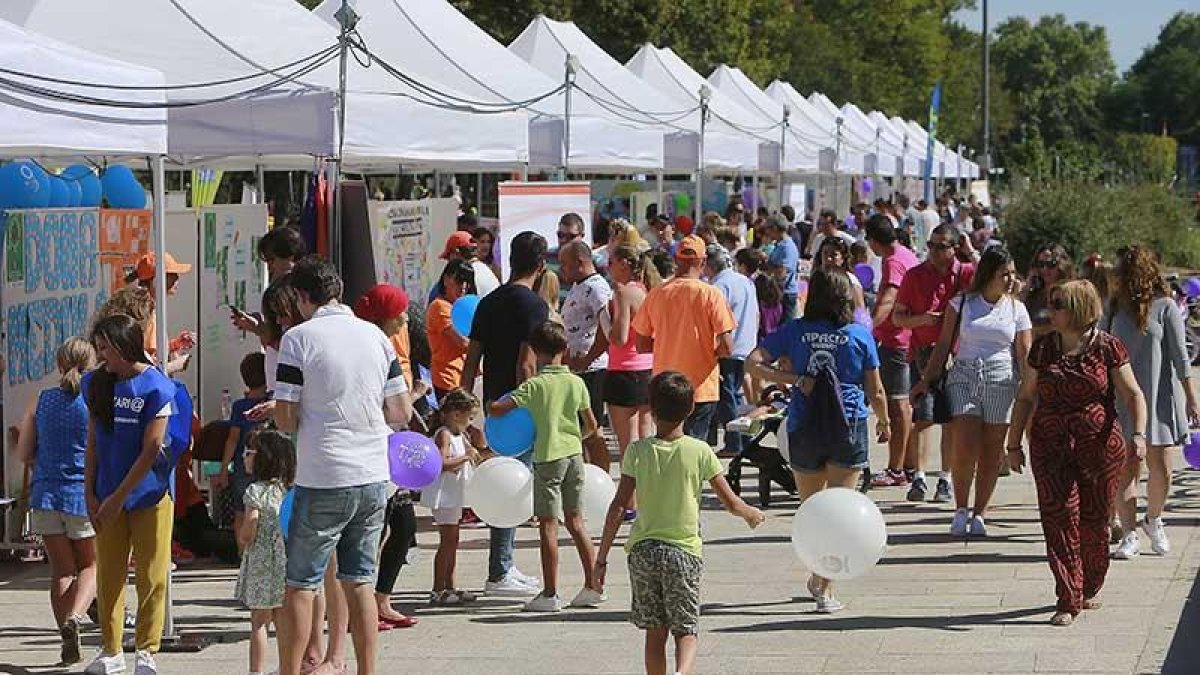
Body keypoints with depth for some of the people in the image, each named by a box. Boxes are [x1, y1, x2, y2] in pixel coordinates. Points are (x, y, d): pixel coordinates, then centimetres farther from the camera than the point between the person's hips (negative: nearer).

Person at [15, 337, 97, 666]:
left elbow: (23, 453, 7)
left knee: (62, 570, 11)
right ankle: (74, 617, -16)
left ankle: (69, 644, 5)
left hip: (46, 493, 2)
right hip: (85, 494, -2)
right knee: (91, 565, 12)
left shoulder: (41, 401, 3)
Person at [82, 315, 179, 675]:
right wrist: (90, 494, 3)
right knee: (108, 576, 7)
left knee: (152, 577, 1)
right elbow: (93, 442, 10)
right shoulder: (96, 384, 5)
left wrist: (118, 497, -12)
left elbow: (151, 450, -13)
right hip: (108, 497, 4)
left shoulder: (156, 387, -11)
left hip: (149, 494, -4)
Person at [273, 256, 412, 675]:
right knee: (359, 581, 12)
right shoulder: (376, 335, 6)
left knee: (301, 584, 4)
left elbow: (285, 419, -10)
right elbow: (402, 413, 7)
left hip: (323, 479, -5)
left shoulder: (299, 338, -8)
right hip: (374, 477, 5)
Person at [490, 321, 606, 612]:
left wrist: (493, 403, 6)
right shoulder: (576, 382, 3)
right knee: (575, 522, 13)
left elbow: (496, 409, -17)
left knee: (548, 524, -1)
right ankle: (593, 586, 14)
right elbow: (591, 425, 9)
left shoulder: (535, 385, -11)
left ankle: (550, 594, -1)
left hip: (548, 457, -5)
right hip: (574, 454, 5)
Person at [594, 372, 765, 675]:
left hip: (643, 549, 1)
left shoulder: (637, 451, -2)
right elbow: (731, 502, 2)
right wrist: (751, 514, 24)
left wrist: (601, 559, 0)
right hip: (684, 549, -1)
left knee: (655, 633, 12)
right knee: (686, 631, 1)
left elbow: (618, 508, -5)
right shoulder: (700, 452, -4)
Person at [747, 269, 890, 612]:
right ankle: (826, 591, -7)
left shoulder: (795, 331, 0)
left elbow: (754, 362, -9)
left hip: (804, 428, 2)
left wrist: (794, 380, -10)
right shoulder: (859, 335, -3)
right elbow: (875, 391, 2)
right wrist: (884, 422, 19)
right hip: (849, 428, -2)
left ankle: (817, 577, 32)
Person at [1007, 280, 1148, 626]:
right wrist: (1014, 444, 13)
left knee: (1094, 521, 6)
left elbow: (1133, 394, -2)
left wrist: (1139, 434, -17)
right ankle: (1068, 600, -6)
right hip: (1050, 448, 2)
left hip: (1099, 447, -2)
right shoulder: (1043, 348, 6)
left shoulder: (1107, 348, -3)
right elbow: (1026, 398, 14)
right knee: (1059, 519, -8)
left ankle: (1089, 589, 28)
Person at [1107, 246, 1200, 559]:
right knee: (1125, 469, -2)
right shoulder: (1116, 307, 8)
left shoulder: (1165, 306, -3)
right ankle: (1129, 535, 2)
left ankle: (1153, 521, 23)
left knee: (1160, 468, -2)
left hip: (1158, 397, -3)